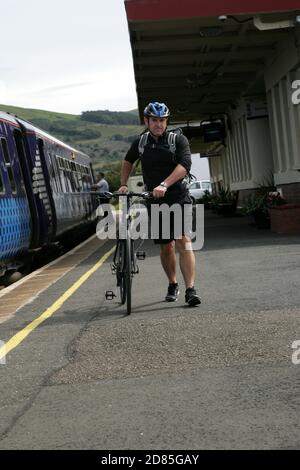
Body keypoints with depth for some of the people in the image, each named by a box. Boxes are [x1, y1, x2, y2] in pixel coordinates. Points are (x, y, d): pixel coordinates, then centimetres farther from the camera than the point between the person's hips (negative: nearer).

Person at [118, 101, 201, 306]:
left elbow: (184, 165, -22)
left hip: (178, 197, -3)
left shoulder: (179, 140, -6)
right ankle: (172, 285, 29)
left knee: (183, 241, -18)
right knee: (166, 246, 8)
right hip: (155, 201, 3)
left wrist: (164, 185, -33)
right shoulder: (140, 143, 5)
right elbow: (128, 161, 26)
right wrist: (123, 185, 15)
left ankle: (191, 290, -22)